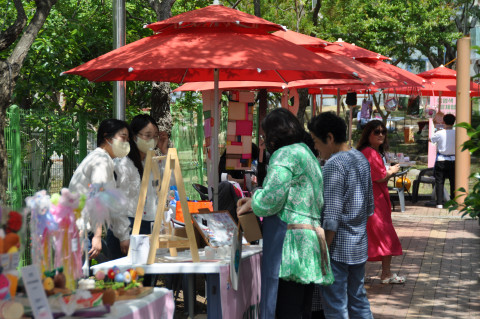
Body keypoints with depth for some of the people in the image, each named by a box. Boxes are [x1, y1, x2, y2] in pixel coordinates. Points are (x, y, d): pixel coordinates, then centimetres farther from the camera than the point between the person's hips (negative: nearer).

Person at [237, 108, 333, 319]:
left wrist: (251, 204, 3)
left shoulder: (285, 155, -7)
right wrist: (254, 201, 23)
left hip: (291, 241, -10)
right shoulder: (306, 154, 23)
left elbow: (272, 197, -16)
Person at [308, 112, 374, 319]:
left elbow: (332, 215, -20)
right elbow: (369, 206, 18)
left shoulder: (334, 164, -17)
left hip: (338, 247, -9)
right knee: (358, 299, 16)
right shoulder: (361, 159, 10)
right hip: (360, 245, 9)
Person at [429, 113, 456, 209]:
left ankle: (439, 203, -1)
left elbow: (430, 139, 5)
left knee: (439, 182, 3)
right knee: (453, 182, 10)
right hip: (453, 160, 2)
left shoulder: (440, 133, -11)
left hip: (441, 160, -2)